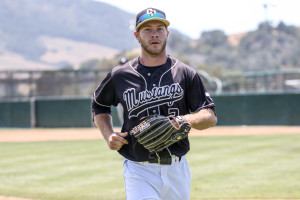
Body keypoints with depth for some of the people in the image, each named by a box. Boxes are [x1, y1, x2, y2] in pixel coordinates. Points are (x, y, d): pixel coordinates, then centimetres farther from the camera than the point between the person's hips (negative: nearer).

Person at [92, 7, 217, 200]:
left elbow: (211, 116, 1)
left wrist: (187, 119, -21)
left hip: (177, 169, 2)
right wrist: (109, 135, 2)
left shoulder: (185, 74, 4)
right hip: (139, 171, -2)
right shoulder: (120, 76, 3)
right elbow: (99, 106, 21)